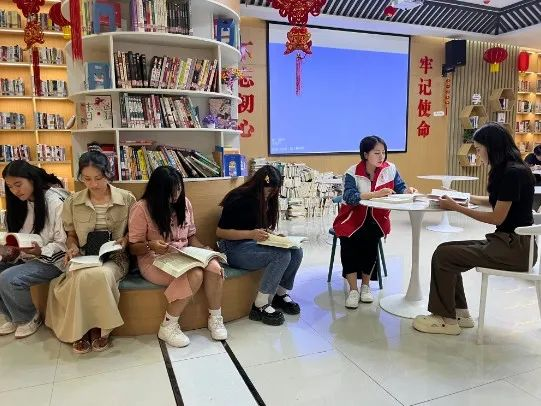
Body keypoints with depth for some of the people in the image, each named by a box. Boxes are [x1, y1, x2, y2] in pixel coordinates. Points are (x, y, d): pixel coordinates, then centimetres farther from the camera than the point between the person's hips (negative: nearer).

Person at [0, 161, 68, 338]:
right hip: (25, 256, 8)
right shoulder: (21, 202, 7)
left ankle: (29, 318, 2)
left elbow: (63, 243, -15)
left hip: (51, 259, -8)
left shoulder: (55, 201, -17)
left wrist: (41, 251, -30)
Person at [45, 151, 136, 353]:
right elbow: (71, 234, 16)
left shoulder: (127, 199, -1)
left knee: (100, 275, -37)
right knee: (83, 277, -35)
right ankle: (80, 329, -10)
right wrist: (73, 248, -5)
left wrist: (125, 240, -11)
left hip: (114, 258, -1)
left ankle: (98, 327, -11)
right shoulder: (72, 202, 4)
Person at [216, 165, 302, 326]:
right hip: (235, 248, -7)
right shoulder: (239, 199, -16)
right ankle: (260, 306, -18)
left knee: (296, 252, -13)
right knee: (282, 255, -27)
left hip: (256, 243, 8)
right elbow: (220, 232, -16)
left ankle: (281, 294, 7)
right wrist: (251, 234, -27)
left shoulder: (265, 200, 6)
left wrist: (271, 234, -2)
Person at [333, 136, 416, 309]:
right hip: (353, 218, -1)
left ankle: (365, 285, -4)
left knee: (370, 239, -28)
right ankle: (353, 289, -10)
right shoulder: (353, 173, -12)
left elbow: (400, 188, 0)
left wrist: (408, 191, -24)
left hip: (376, 218, 2)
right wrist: (376, 194, -37)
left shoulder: (390, 168, -1)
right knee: (349, 242, -28)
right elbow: (350, 197, -26)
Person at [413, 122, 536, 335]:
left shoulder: (513, 173, -18)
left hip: (515, 247, -10)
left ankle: (446, 319, -1)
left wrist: (456, 208, -12)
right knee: (447, 250, 6)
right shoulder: (509, 169, 11)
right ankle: (459, 313, 11)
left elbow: (497, 217, -17)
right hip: (507, 241, 10)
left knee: (443, 255, -15)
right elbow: (496, 201, 25)